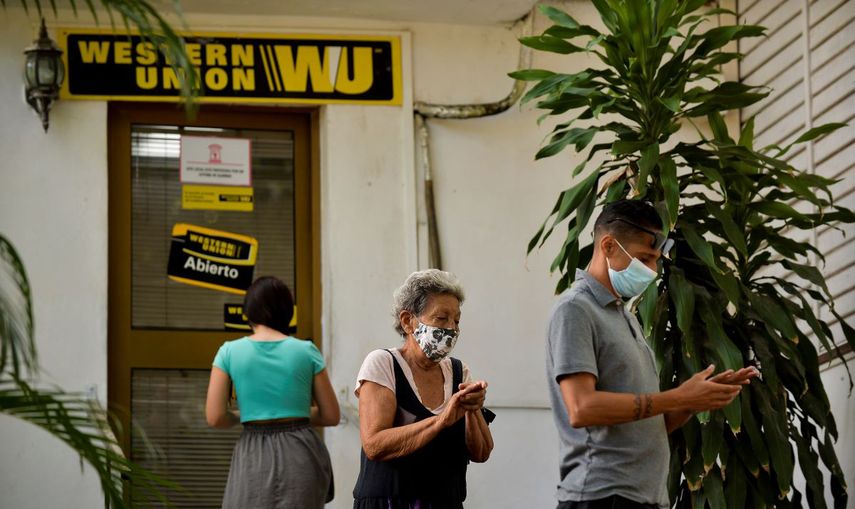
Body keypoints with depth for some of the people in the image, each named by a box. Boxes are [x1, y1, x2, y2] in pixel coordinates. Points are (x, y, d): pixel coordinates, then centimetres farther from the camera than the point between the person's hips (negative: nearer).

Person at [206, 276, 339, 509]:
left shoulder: (230, 352, -1)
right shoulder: (306, 351, 0)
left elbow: (215, 417, -4)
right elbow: (331, 416, 5)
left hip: (253, 457, -1)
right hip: (301, 455, 1)